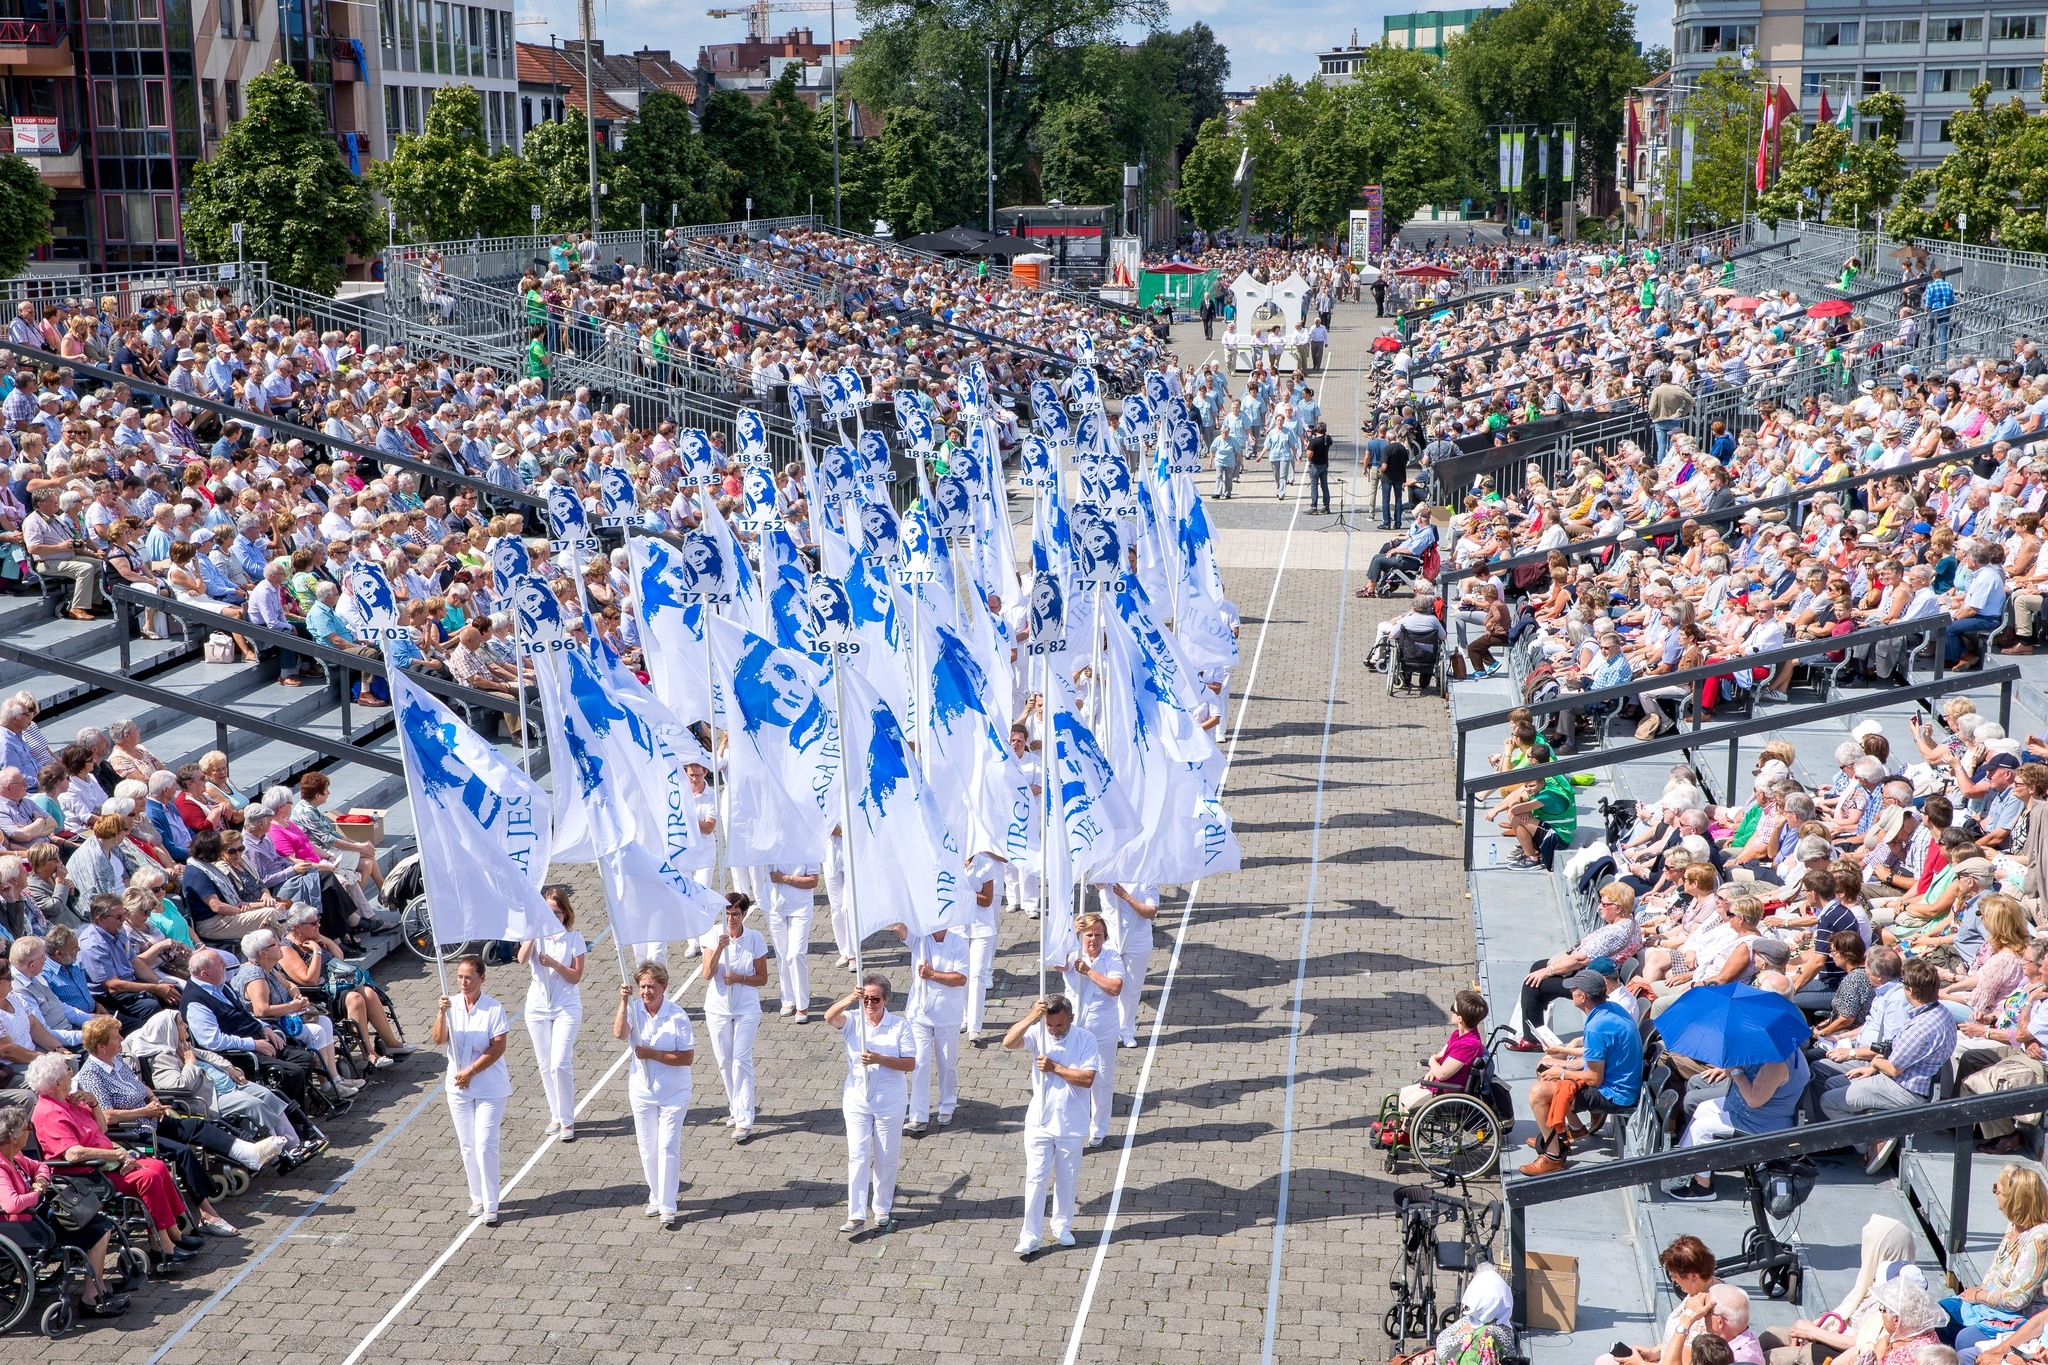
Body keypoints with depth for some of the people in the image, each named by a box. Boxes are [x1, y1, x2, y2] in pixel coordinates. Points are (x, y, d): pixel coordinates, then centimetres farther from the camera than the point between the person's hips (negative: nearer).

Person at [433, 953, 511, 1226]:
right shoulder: (452, 1004, -2)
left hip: (490, 1088, -4)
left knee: (485, 1145, -7)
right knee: (467, 1146, 12)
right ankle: (477, 1198, 26)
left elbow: (498, 1048, -15)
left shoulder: (493, 1009, -13)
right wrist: (442, 1014, -27)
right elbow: (439, 1040, -11)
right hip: (458, 1088, 4)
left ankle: (490, 1205, 1)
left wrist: (470, 1072, -17)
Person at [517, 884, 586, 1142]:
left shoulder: (574, 938, -4)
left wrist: (554, 963, -22)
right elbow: (522, 959, -21)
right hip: (538, 1007, 3)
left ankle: (567, 1120, -2)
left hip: (566, 1008, -3)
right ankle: (556, 1115, 25)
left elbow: (576, 976, -7)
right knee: (545, 1066, 10)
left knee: (560, 1064, -12)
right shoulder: (535, 935, 0)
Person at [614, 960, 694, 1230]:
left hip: (673, 1094, -4)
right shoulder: (634, 1011, -6)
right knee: (648, 1149, 14)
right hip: (642, 1092, 4)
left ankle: (667, 1207, 2)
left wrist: (653, 1054, -22)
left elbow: (688, 1057, -16)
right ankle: (656, 1196, 32)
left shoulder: (677, 1016, -15)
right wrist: (624, 1002, -31)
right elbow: (620, 1033, -25)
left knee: (668, 1148, -4)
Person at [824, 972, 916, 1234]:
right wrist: (850, 1000, -47)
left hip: (889, 1102, 0)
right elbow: (830, 1017, -27)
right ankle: (856, 1215, 0)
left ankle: (882, 1209, 27)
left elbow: (911, 1064, -10)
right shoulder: (852, 1021, -5)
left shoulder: (899, 1026, -7)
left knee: (886, 1158, 10)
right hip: (857, 1100, 1)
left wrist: (879, 1060, -24)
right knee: (858, 1157, -2)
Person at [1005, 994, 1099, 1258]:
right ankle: (1031, 1235, 8)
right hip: (1039, 1122, 0)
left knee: (1066, 1179, 15)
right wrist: (1031, 1017, -36)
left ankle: (1062, 1227, 34)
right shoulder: (1037, 1032, -9)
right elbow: (1008, 1043, -26)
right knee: (1036, 1179, 1)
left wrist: (1054, 1067, -23)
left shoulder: (1086, 1040, -11)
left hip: (1072, 1125, 0)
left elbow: (1087, 1078, -19)